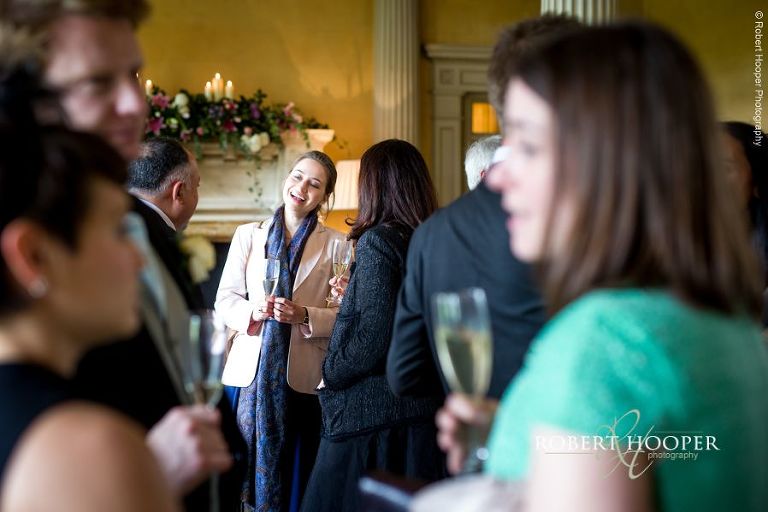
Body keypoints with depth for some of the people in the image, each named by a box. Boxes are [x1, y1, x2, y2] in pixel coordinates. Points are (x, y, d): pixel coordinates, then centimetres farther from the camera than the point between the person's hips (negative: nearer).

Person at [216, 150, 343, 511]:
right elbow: (225, 299, 8)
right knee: (249, 464, 1)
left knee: (297, 474, 4)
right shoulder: (248, 235, 11)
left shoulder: (335, 245, 5)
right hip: (252, 370, 1)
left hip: (303, 376, -1)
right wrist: (253, 311, -12)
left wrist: (305, 316, -17)